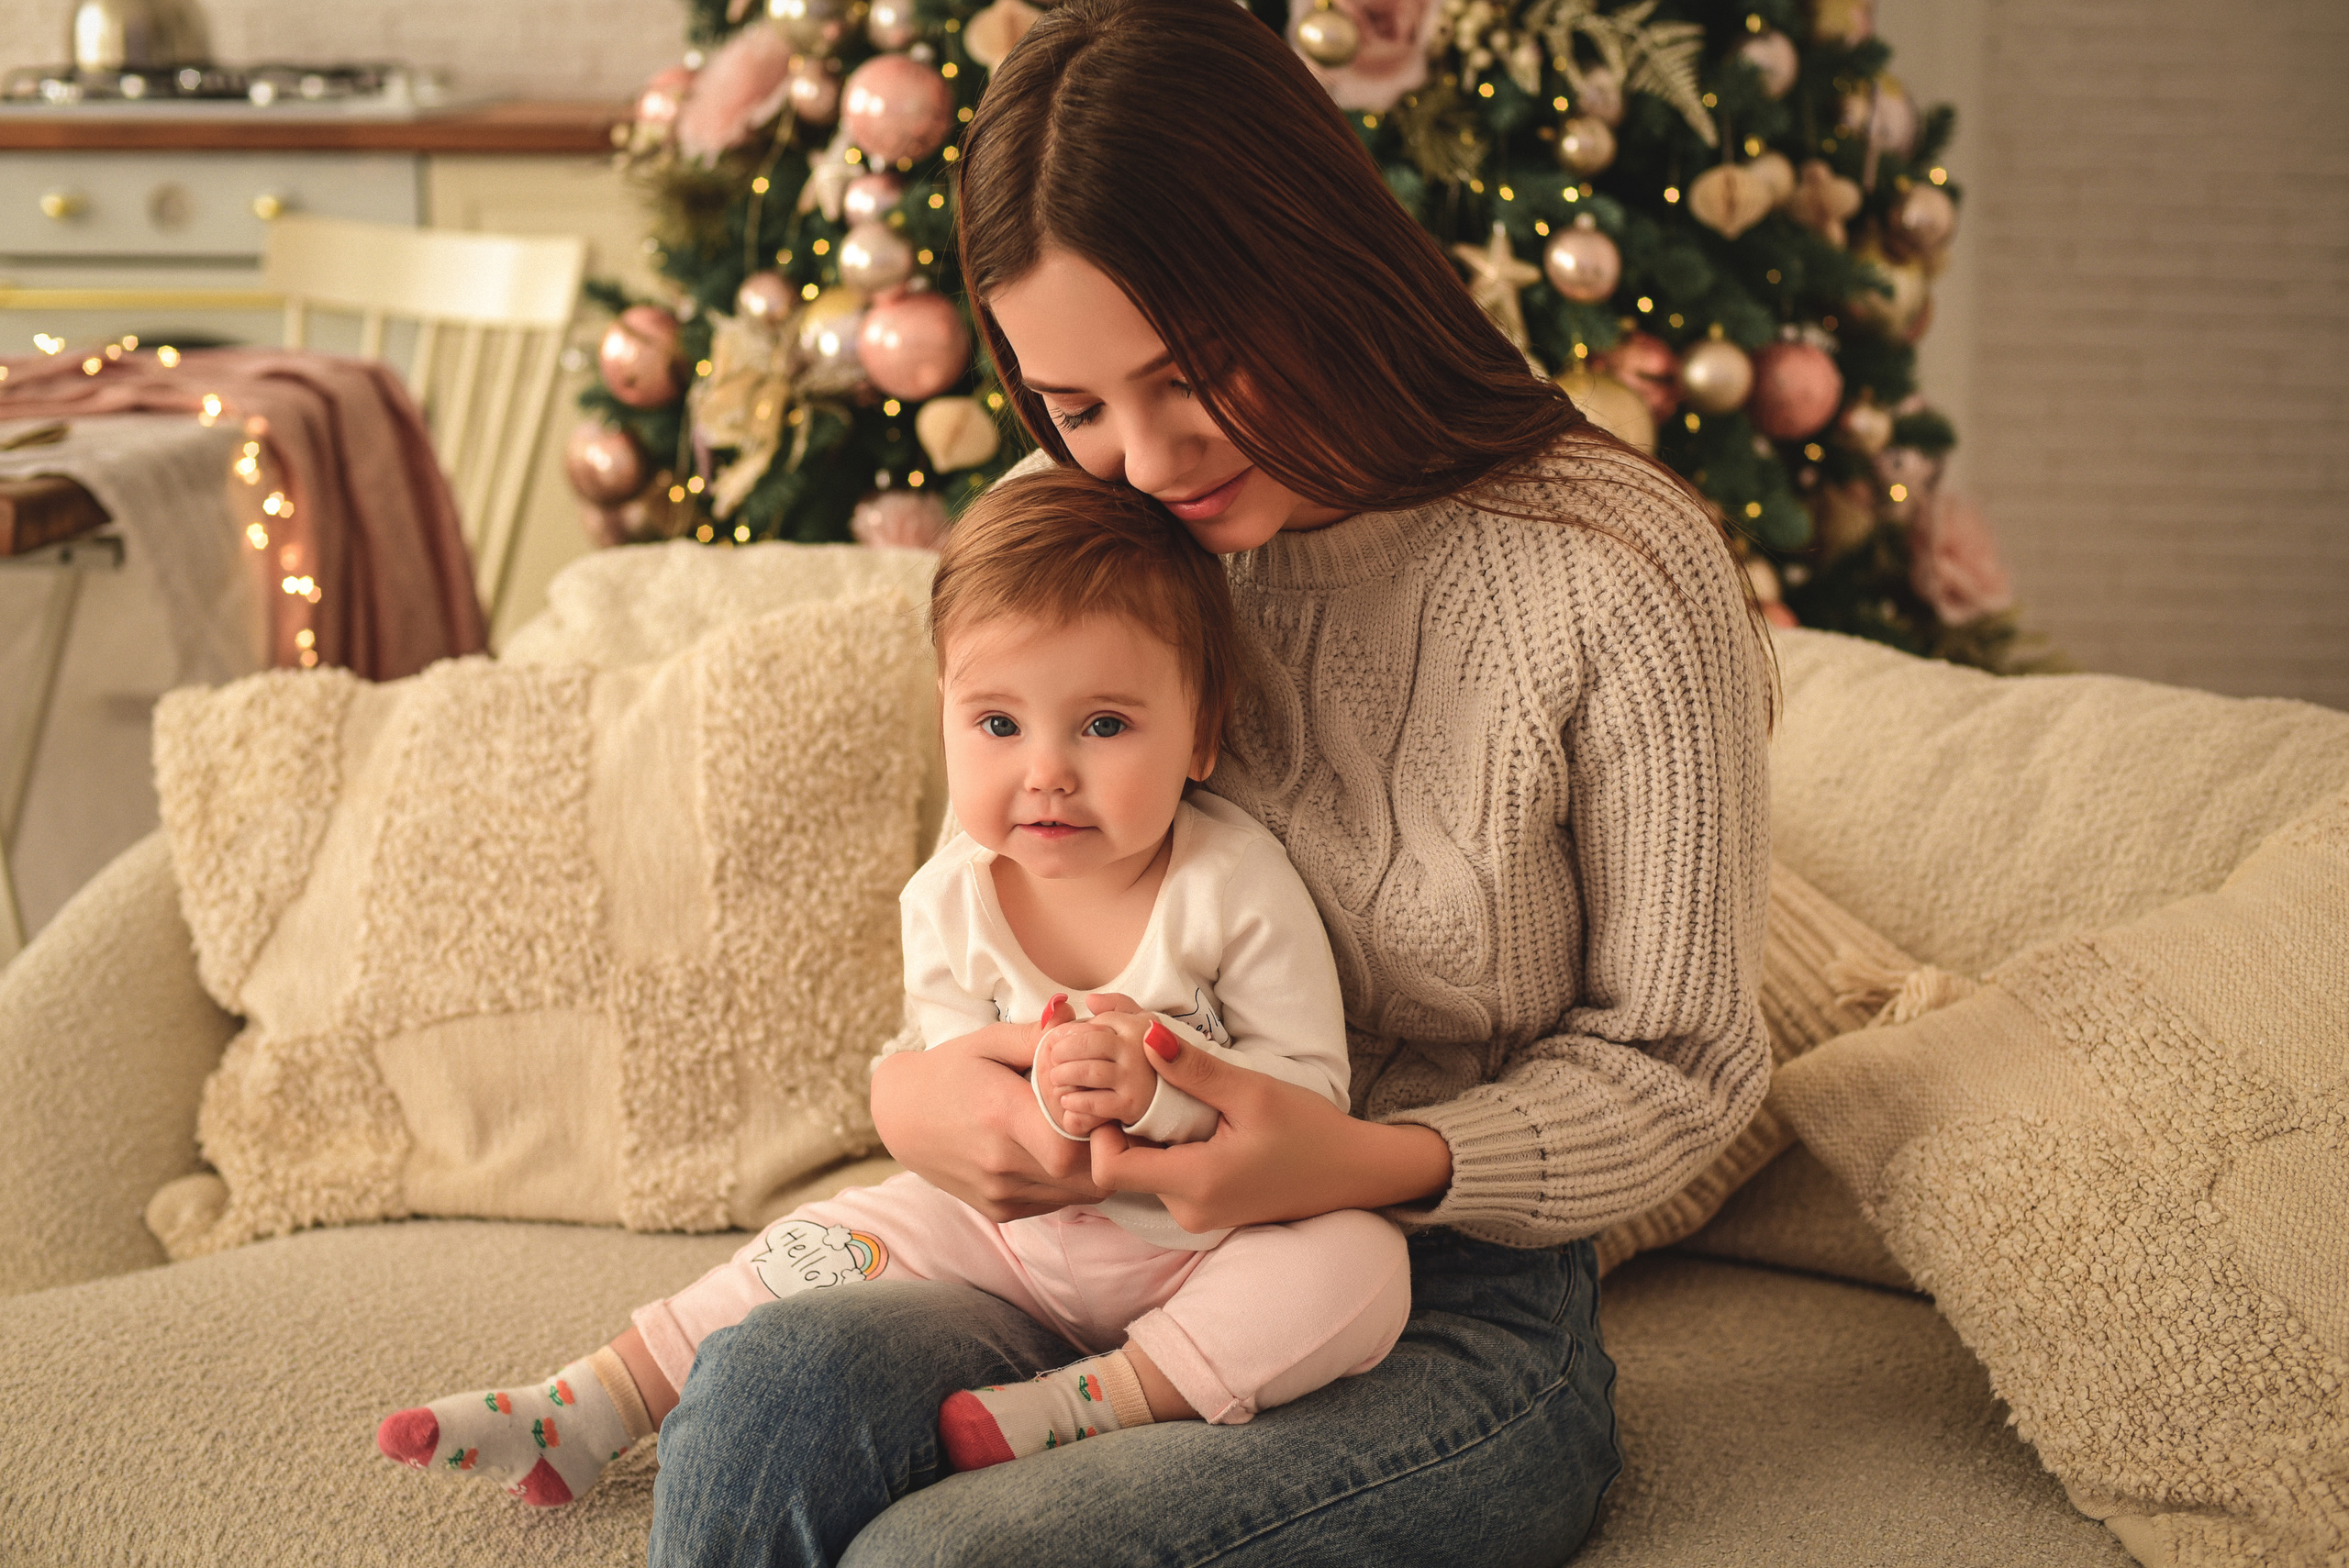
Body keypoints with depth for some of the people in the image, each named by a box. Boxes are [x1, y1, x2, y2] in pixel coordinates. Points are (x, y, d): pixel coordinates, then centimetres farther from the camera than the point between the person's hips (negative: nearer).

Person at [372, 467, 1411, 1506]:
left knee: (1360, 1266, -30)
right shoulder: (949, 906, -9)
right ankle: (579, 1416, 6)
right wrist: (1044, 1100, -35)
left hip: (1205, 1239, -3)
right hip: (1016, 1223, 3)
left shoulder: (1237, 886, -19)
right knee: (830, 1244, -4)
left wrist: (1158, 1086, -37)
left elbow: (1313, 1088, -19)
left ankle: (1087, 1404, -31)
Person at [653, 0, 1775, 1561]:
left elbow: (1676, 1067, -5)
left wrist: (1372, 1163, -24)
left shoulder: (1623, 574, -12)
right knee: (767, 1389, -29)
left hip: (1457, 1329, -4)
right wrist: (913, 1090, -11)